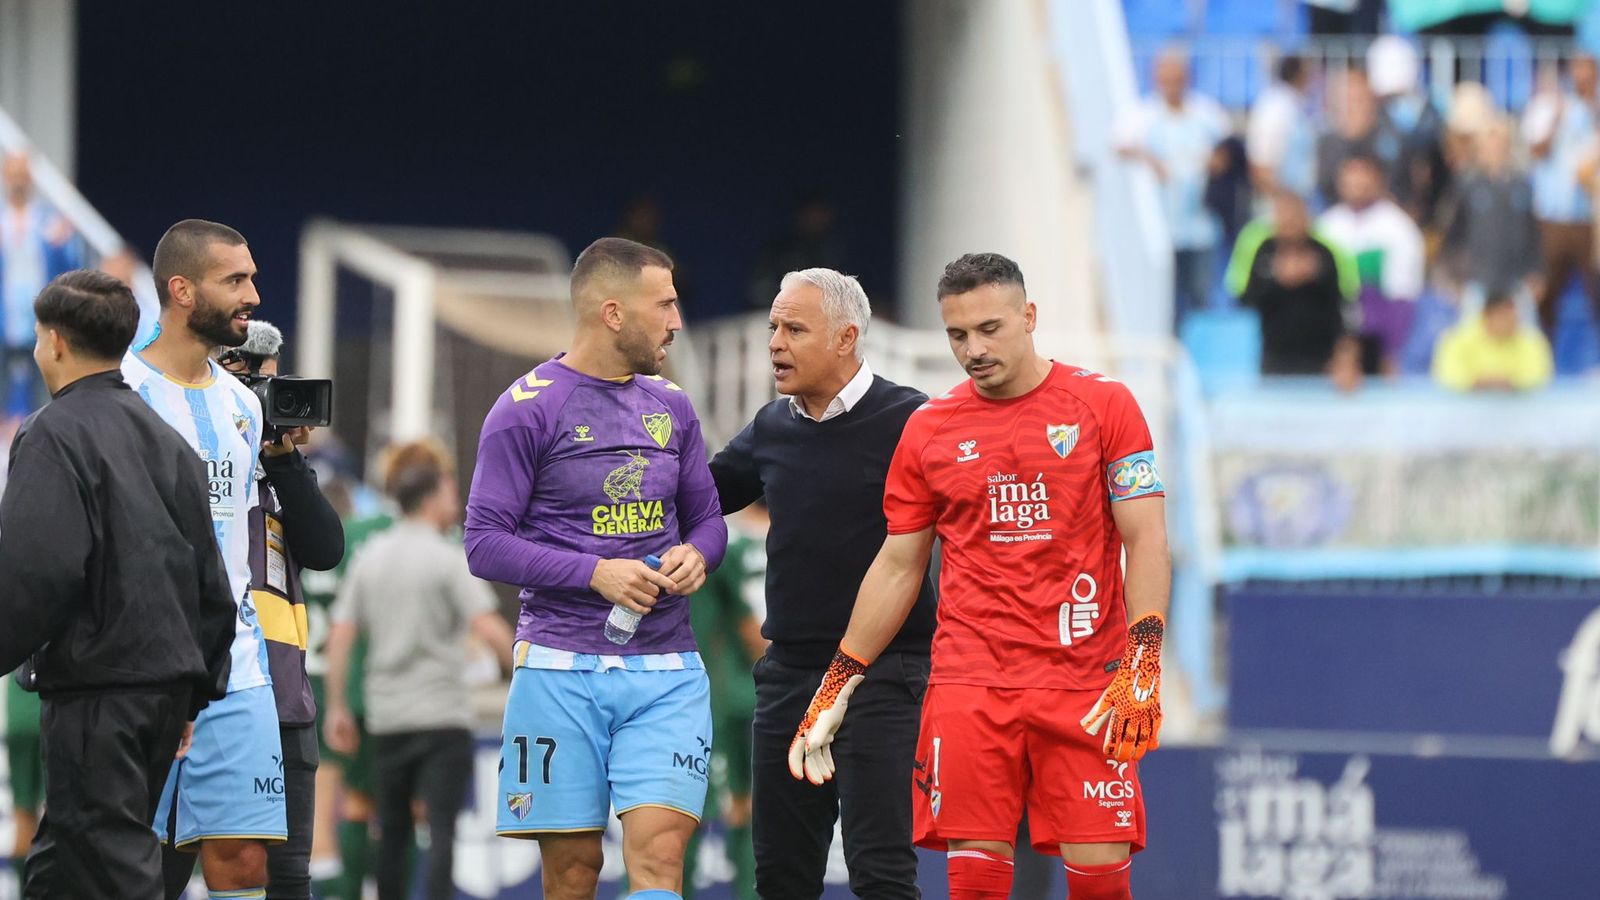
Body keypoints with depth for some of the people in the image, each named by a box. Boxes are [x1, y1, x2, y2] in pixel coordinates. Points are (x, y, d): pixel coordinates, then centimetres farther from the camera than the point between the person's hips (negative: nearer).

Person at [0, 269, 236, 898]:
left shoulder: (55, 434, -9)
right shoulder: (167, 440, 15)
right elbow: (211, 582, 17)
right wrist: (194, 694, 22)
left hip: (95, 684, -8)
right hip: (167, 681, 8)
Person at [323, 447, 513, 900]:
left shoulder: (369, 557, 9)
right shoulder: (448, 559, -7)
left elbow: (340, 636, 5)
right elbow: (488, 627, -17)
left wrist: (336, 707, 8)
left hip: (387, 716, 5)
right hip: (442, 716, -5)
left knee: (393, 830, 14)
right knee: (442, 831, -8)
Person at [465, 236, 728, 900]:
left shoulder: (671, 405, 12)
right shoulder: (527, 409, -4)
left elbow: (707, 516, 21)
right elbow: (485, 543, -7)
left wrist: (696, 555, -3)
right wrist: (596, 573, -17)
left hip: (666, 670, 3)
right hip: (562, 669, -3)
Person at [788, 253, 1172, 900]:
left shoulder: (1103, 404, 1)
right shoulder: (928, 429, 9)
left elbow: (1146, 540, -1)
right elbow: (898, 567, 16)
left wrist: (1143, 665, -13)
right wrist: (835, 689, 15)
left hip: (1084, 687, -2)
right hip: (968, 687, 2)